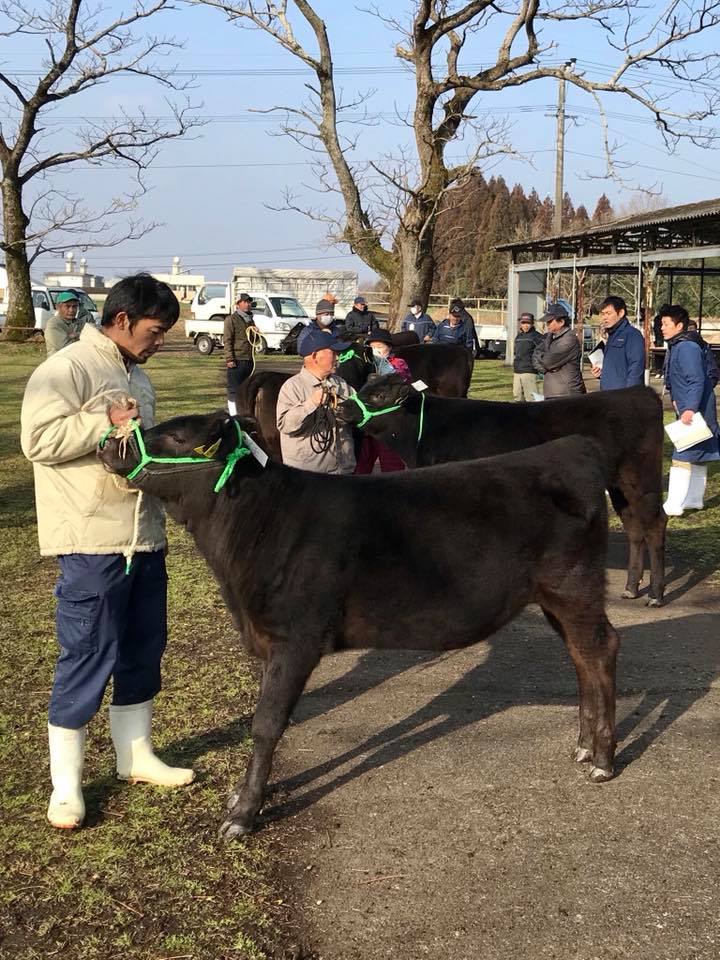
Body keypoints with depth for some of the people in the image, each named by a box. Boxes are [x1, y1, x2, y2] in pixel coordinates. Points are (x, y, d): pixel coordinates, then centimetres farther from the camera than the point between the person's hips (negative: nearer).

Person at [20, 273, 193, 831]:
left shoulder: (135, 374, 17)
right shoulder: (66, 369, -11)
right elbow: (39, 439, -22)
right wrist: (107, 422, -20)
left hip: (144, 538, 9)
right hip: (91, 543, -9)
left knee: (142, 650, 15)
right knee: (88, 658, -4)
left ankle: (136, 757, 30)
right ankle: (66, 786, 7)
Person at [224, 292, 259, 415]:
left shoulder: (250, 319, 19)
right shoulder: (232, 319, -4)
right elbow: (227, 340, -11)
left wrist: (256, 333, 7)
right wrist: (229, 359, -19)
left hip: (249, 360, 8)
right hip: (236, 361, -8)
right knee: (234, 390, -5)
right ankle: (233, 415, -4)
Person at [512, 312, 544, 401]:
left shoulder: (536, 336, -6)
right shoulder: (518, 336, 17)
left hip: (529, 371, -8)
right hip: (517, 372, 8)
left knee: (531, 398, -12)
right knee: (517, 396, 14)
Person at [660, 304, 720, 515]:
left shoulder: (687, 348, -18)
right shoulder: (676, 347, 13)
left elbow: (697, 381, -25)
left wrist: (690, 408, -29)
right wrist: (678, 402, 22)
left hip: (694, 412, -11)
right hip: (688, 410, 11)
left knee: (682, 457, -11)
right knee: (698, 455, 17)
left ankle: (674, 505, -11)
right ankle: (695, 499, 27)